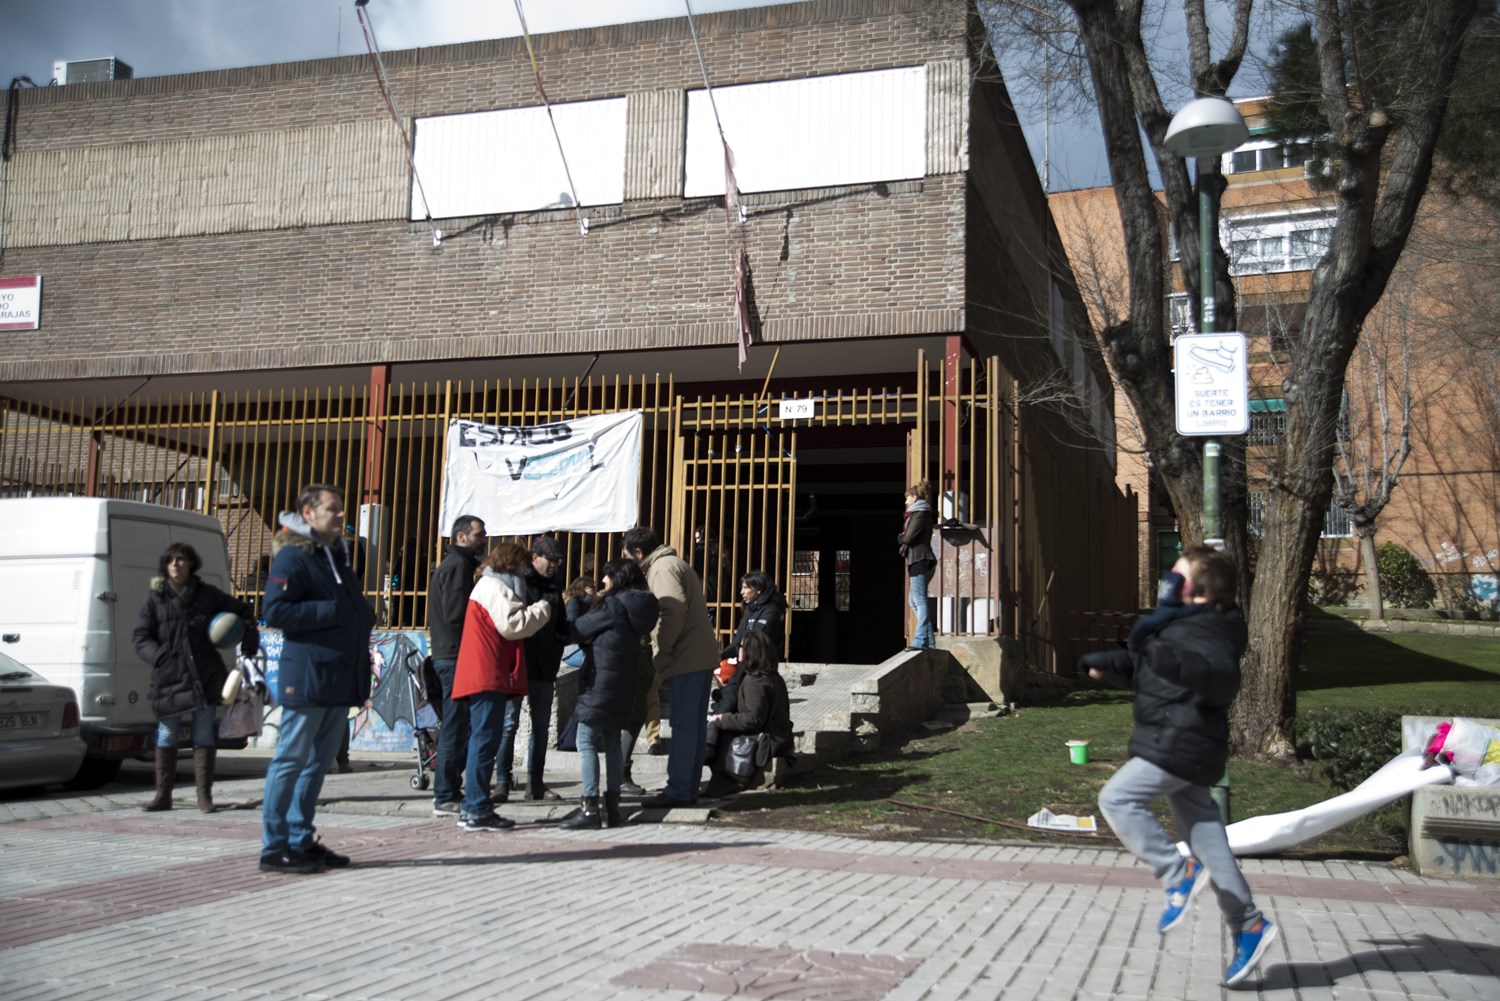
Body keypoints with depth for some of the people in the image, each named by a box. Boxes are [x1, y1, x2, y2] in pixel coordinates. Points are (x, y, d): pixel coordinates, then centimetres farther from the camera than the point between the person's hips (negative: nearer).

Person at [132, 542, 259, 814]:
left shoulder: (207, 594, 5)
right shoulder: (155, 598, 2)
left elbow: (243, 610, 17)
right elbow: (140, 637, 2)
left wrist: (249, 641, 5)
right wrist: (161, 657, -15)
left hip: (204, 677, 1)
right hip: (168, 678, -1)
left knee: (204, 737, 3)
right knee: (167, 737, 5)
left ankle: (204, 796, 8)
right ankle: (163, 795, 15)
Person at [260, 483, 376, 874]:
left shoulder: (337, 556, 19)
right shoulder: (293, 556, -8)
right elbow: (275, 610, -19)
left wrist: (363, 615, 6)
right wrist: (330, 611, -18)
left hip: (339, 680, 9)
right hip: (306, 677, -9)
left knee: (318, 762, 13)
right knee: (291, 760, -4)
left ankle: (300, 841, 21)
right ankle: (274, 848, 2)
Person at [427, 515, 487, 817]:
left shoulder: (452, 563, 20)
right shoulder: (458, 565, -12)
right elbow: (456, 615, -21)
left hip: (448, 655, 11)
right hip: (456, 656, -11)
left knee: (454, 726, 16)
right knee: (455, 727, -7)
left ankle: (446, 791, 22)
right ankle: (445, 798, -4)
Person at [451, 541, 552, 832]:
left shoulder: (493, 586, 26)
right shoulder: (493, 587, -7)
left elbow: (509, 627, 23)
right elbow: (511, 624, -17)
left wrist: (535, 610, 13)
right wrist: (543, 609, -5)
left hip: (491, 677, 11)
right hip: (487, 677, -11)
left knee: (484, 740, 13)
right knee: (486, 740, -10)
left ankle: (473, 808, 18)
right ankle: (477, 811, -10)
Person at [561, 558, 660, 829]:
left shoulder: (613, 605, -14)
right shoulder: (635, 607, 12)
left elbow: (578, 630, -7)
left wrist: (575, 602, 9)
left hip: (600, 681, -9)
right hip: (623, 684, 9)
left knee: (587, 743, -5)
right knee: (612, 742, 14)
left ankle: (590, 808, -9)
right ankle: (612, 807, 15)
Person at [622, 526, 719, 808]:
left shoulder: (663, 568, -9)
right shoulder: (674, 564, 23)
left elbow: (674, 612, -23)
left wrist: (661, 652, -15)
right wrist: (662, 653, 15)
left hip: (687, 658, -10)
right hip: (701, 656, 10)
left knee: (683, 724, -8)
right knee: (694, 724, 12)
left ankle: (678, 790, -6)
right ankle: (688, 788, 17)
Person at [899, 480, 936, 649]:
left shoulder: (919, 515, -10)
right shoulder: (922, 514, 21)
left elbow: (907, 538, -15)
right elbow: (908, 537, 20)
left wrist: (900, 537, 4)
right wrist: (904, 538, 2)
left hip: (920, 561, -10)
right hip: (921, 561, 10)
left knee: (919, 599, -12)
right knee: (914, 599, 13)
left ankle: (921, 640, -15)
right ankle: (928, 637, 13)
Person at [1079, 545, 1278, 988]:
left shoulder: (1206, 633, -17)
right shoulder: (1177, 625, 17)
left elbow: (1222, 677, -36)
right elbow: (1144, 668, 30)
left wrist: (1175, 662, -49)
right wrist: (1107, 664, 16)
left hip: (1181, 746, -11)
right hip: (1177, 746, 11)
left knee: (1117, 798, -13)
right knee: (1205, 834, 11)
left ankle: (1178, 873, -8)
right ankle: (1249, 926, 14)